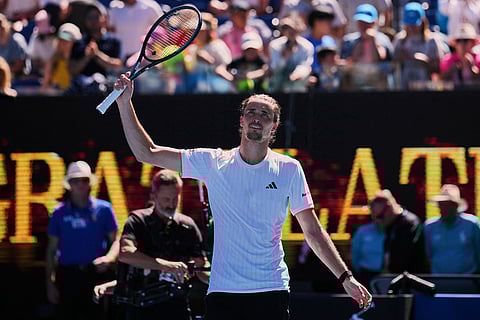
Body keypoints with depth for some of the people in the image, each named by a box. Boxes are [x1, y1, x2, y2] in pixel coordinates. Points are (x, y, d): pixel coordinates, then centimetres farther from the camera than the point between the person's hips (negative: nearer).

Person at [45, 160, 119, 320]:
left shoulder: (104, 209, 4)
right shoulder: (60, 213, 5)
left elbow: (115, 240, 5)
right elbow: (52, 250, 8)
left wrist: (109, 258, -18)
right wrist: (50, 283, 4)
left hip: (96, 275, 0)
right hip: (68, 276, 0)